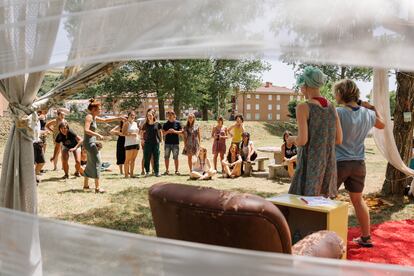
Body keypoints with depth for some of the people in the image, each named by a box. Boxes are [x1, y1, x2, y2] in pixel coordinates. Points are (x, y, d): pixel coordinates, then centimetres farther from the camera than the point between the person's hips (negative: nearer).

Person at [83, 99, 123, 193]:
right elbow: (86, 130, -22)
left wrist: (118, 118, 16)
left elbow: (105, 120, 23)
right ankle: (97, 187, -8)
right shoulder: (89, 117, -11)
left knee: (90, 164, 16)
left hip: (91, 143, 10)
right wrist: (98, 135, -20)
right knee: (96, 163, -9)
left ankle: (86, 185, 25)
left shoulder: (94, 117, 15)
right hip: (89, 143, -10)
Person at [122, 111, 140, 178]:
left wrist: (138, 135, 11)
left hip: (136, 143, 7)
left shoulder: (135, 123, 17)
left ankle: (131, 173, 13)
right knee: (128, 159, -6)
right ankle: (126, 174, -3)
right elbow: (123, 133, -12)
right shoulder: (126, 123, -3)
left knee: (133, 159, 8)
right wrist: (131, 134, -19)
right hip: (129, 143, -7)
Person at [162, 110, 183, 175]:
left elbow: (181, 131, 2)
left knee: (175, 157, 1)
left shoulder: (177, 123, 1)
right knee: (166, 157, 4)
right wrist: (168, 131, -12)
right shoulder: (165, 124, 6)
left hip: (175, 143, -2)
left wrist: (175, 131, -13)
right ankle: (167, 170, 14)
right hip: (167, 142, 2)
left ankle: (176, 170, 9)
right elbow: (163, 133, 7)